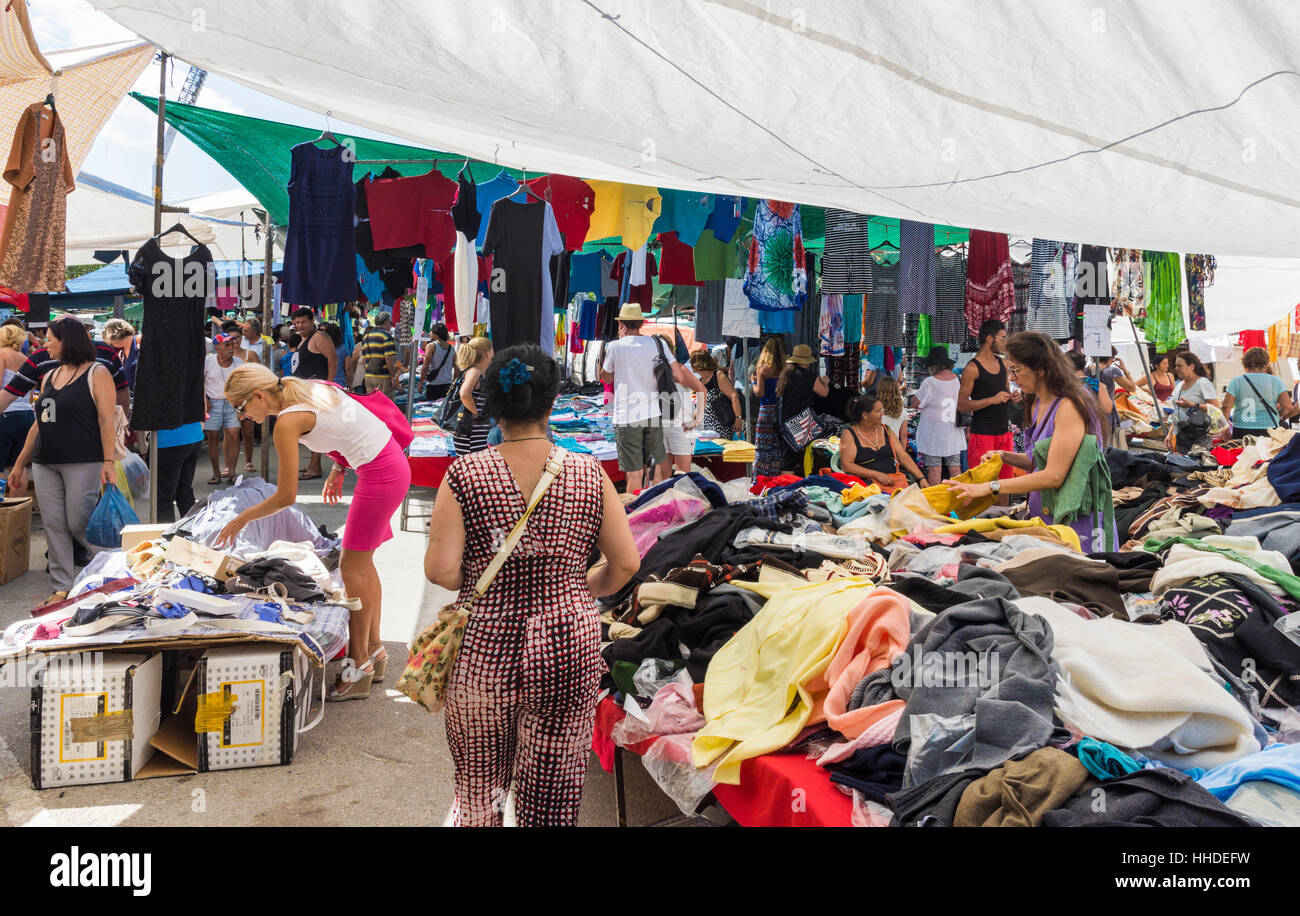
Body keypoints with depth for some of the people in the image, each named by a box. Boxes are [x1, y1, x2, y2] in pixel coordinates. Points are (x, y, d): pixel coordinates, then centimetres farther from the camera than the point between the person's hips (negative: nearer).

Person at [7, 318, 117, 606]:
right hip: (45, 464, 7)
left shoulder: (96, 374, -3)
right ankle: (63, 588, 11)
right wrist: (20, 464, 19)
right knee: (53, 525, 5)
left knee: (79, 523, -8)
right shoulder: (49, 377, 17)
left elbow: (107, 421, -11)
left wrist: (108, 461, -21)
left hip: (82, 463, -7)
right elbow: (39, 424, 20)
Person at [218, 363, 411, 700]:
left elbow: (286, 497, -12)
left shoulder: (287, 422, -17)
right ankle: (374, 650, 26)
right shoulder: (309, 388, 7)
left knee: (352, 568, -2)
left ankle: (359, 666, 5)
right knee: (362, 563, 16)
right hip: (393, 462, 10)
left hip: (380, 475, -10)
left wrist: (242, 519, 2)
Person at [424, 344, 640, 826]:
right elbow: (626, 564, -2)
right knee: (552, 800, 13)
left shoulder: (463, 475, -8)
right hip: (568, 652, 0)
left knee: (479, 787, 23)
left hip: (482, 652, 0)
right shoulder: (589, 474, -5)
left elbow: (440, 570, -12)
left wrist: (481, 583, 8)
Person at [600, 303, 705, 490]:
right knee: (655, 469, 15)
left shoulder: (615, 346, -4)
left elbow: (605, 378, 12)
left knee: (634, 474, -2)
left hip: (627, 417, -3)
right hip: (653, 415, 3)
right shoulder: (658, 344, 3)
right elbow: (679, 376, -3)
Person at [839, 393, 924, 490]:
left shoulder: (886, 430, 18)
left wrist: (921, 478, 2)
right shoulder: (849, 434, 3)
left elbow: (903, 457, 15)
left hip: (894, 478, 4)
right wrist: (877, 475, -15)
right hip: (867, 481, -4)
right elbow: (846, 466, -7)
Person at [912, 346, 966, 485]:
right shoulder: (959, 380, 1)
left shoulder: (930, 383, -15)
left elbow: (915, 403, -9)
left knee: (934, 468, 0)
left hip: (933, 434, -5)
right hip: (954, 434, 5)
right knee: (955, 467, 10)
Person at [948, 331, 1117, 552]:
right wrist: (1006, 457, 2)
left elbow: (1053, 475, -23)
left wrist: (990, 487, -23)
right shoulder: (1036, 405, 11)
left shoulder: (1070, 406, -18)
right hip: (1043, 517, 8)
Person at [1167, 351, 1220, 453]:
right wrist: (1170, 433, 15)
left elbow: (1216, 408, -16)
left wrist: (1192, 405, -18)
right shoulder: (1179, 385, 17)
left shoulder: (1203, 383, -6)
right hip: (1179, 435, 7)